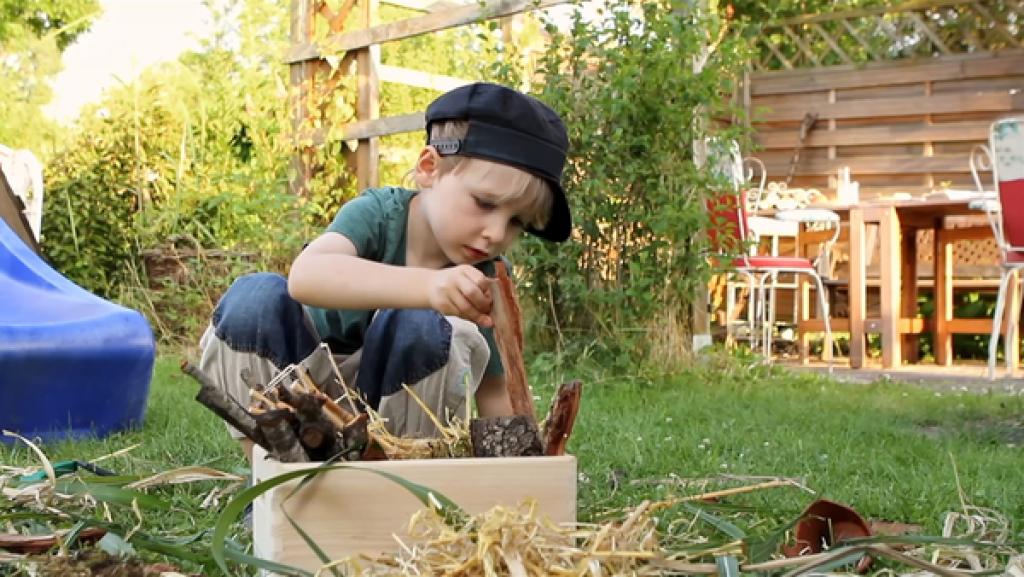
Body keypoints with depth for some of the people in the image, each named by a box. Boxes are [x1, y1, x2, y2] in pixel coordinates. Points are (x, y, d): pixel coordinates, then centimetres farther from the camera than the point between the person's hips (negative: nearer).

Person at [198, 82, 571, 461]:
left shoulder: (479, 283, -14)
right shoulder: (379, 214, -22)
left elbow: (493, 393, -7)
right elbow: (305, 275, -44)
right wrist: (427, 285, -59)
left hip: (392, 400, 1)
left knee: (418, 326, -31)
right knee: (255, 297, -30)